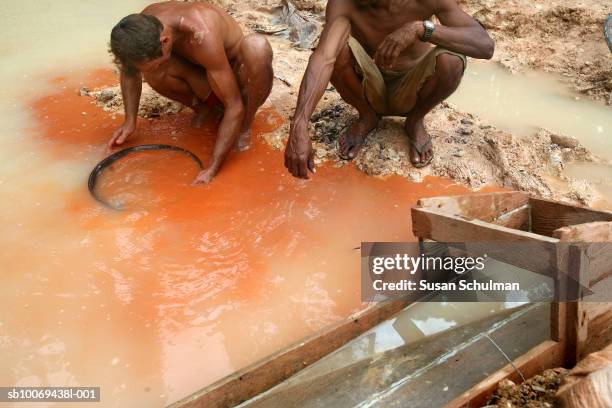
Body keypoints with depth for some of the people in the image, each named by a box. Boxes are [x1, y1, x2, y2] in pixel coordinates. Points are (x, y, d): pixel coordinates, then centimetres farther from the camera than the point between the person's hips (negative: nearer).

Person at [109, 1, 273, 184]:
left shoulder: (202, 36, -38)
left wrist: (212, 168, -36)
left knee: (257, 46, -38)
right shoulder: (143, 26, -20)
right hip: (204, 80, 4)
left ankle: (244, 127, -15)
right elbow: (130, 69, 3)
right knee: (149, 65, -24)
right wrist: (130, 121, -8)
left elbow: (234, 107, -35)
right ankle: (200, 107, 4)